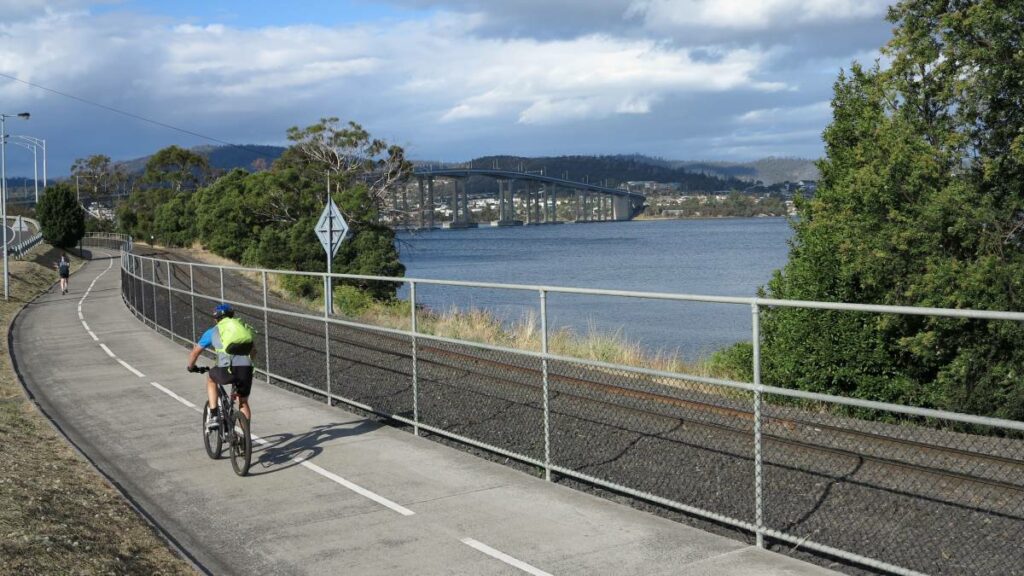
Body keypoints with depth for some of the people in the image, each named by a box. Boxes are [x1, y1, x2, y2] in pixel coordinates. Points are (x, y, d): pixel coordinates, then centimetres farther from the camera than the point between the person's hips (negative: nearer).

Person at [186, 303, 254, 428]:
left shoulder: (213, 332, 22)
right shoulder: (243, 327, 27)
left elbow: (195, 352, 29)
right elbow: (251, 350, 36)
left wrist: (191, 367, 48)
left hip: (227, 371, -2)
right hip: (246, 369, 2)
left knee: (210, 377, 33)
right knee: (244, 402, 25)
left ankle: (213, 417, 25)